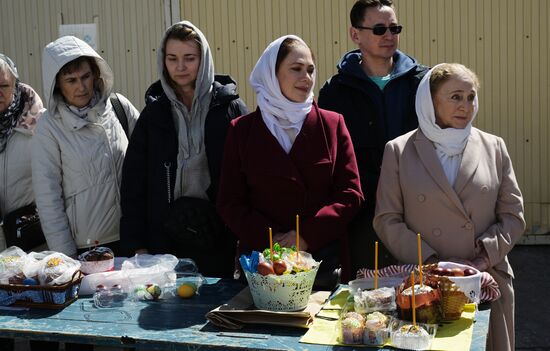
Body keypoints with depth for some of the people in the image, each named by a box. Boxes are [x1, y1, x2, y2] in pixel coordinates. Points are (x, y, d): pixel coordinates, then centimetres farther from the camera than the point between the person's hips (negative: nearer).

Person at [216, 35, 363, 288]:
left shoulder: (333, 124, 4)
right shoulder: (242, 130, 4)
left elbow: (351, 194, -1)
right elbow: (230, 202, 2)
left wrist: (308, 234, -14)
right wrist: (269, 238, -14)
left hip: (324, 259, 0)